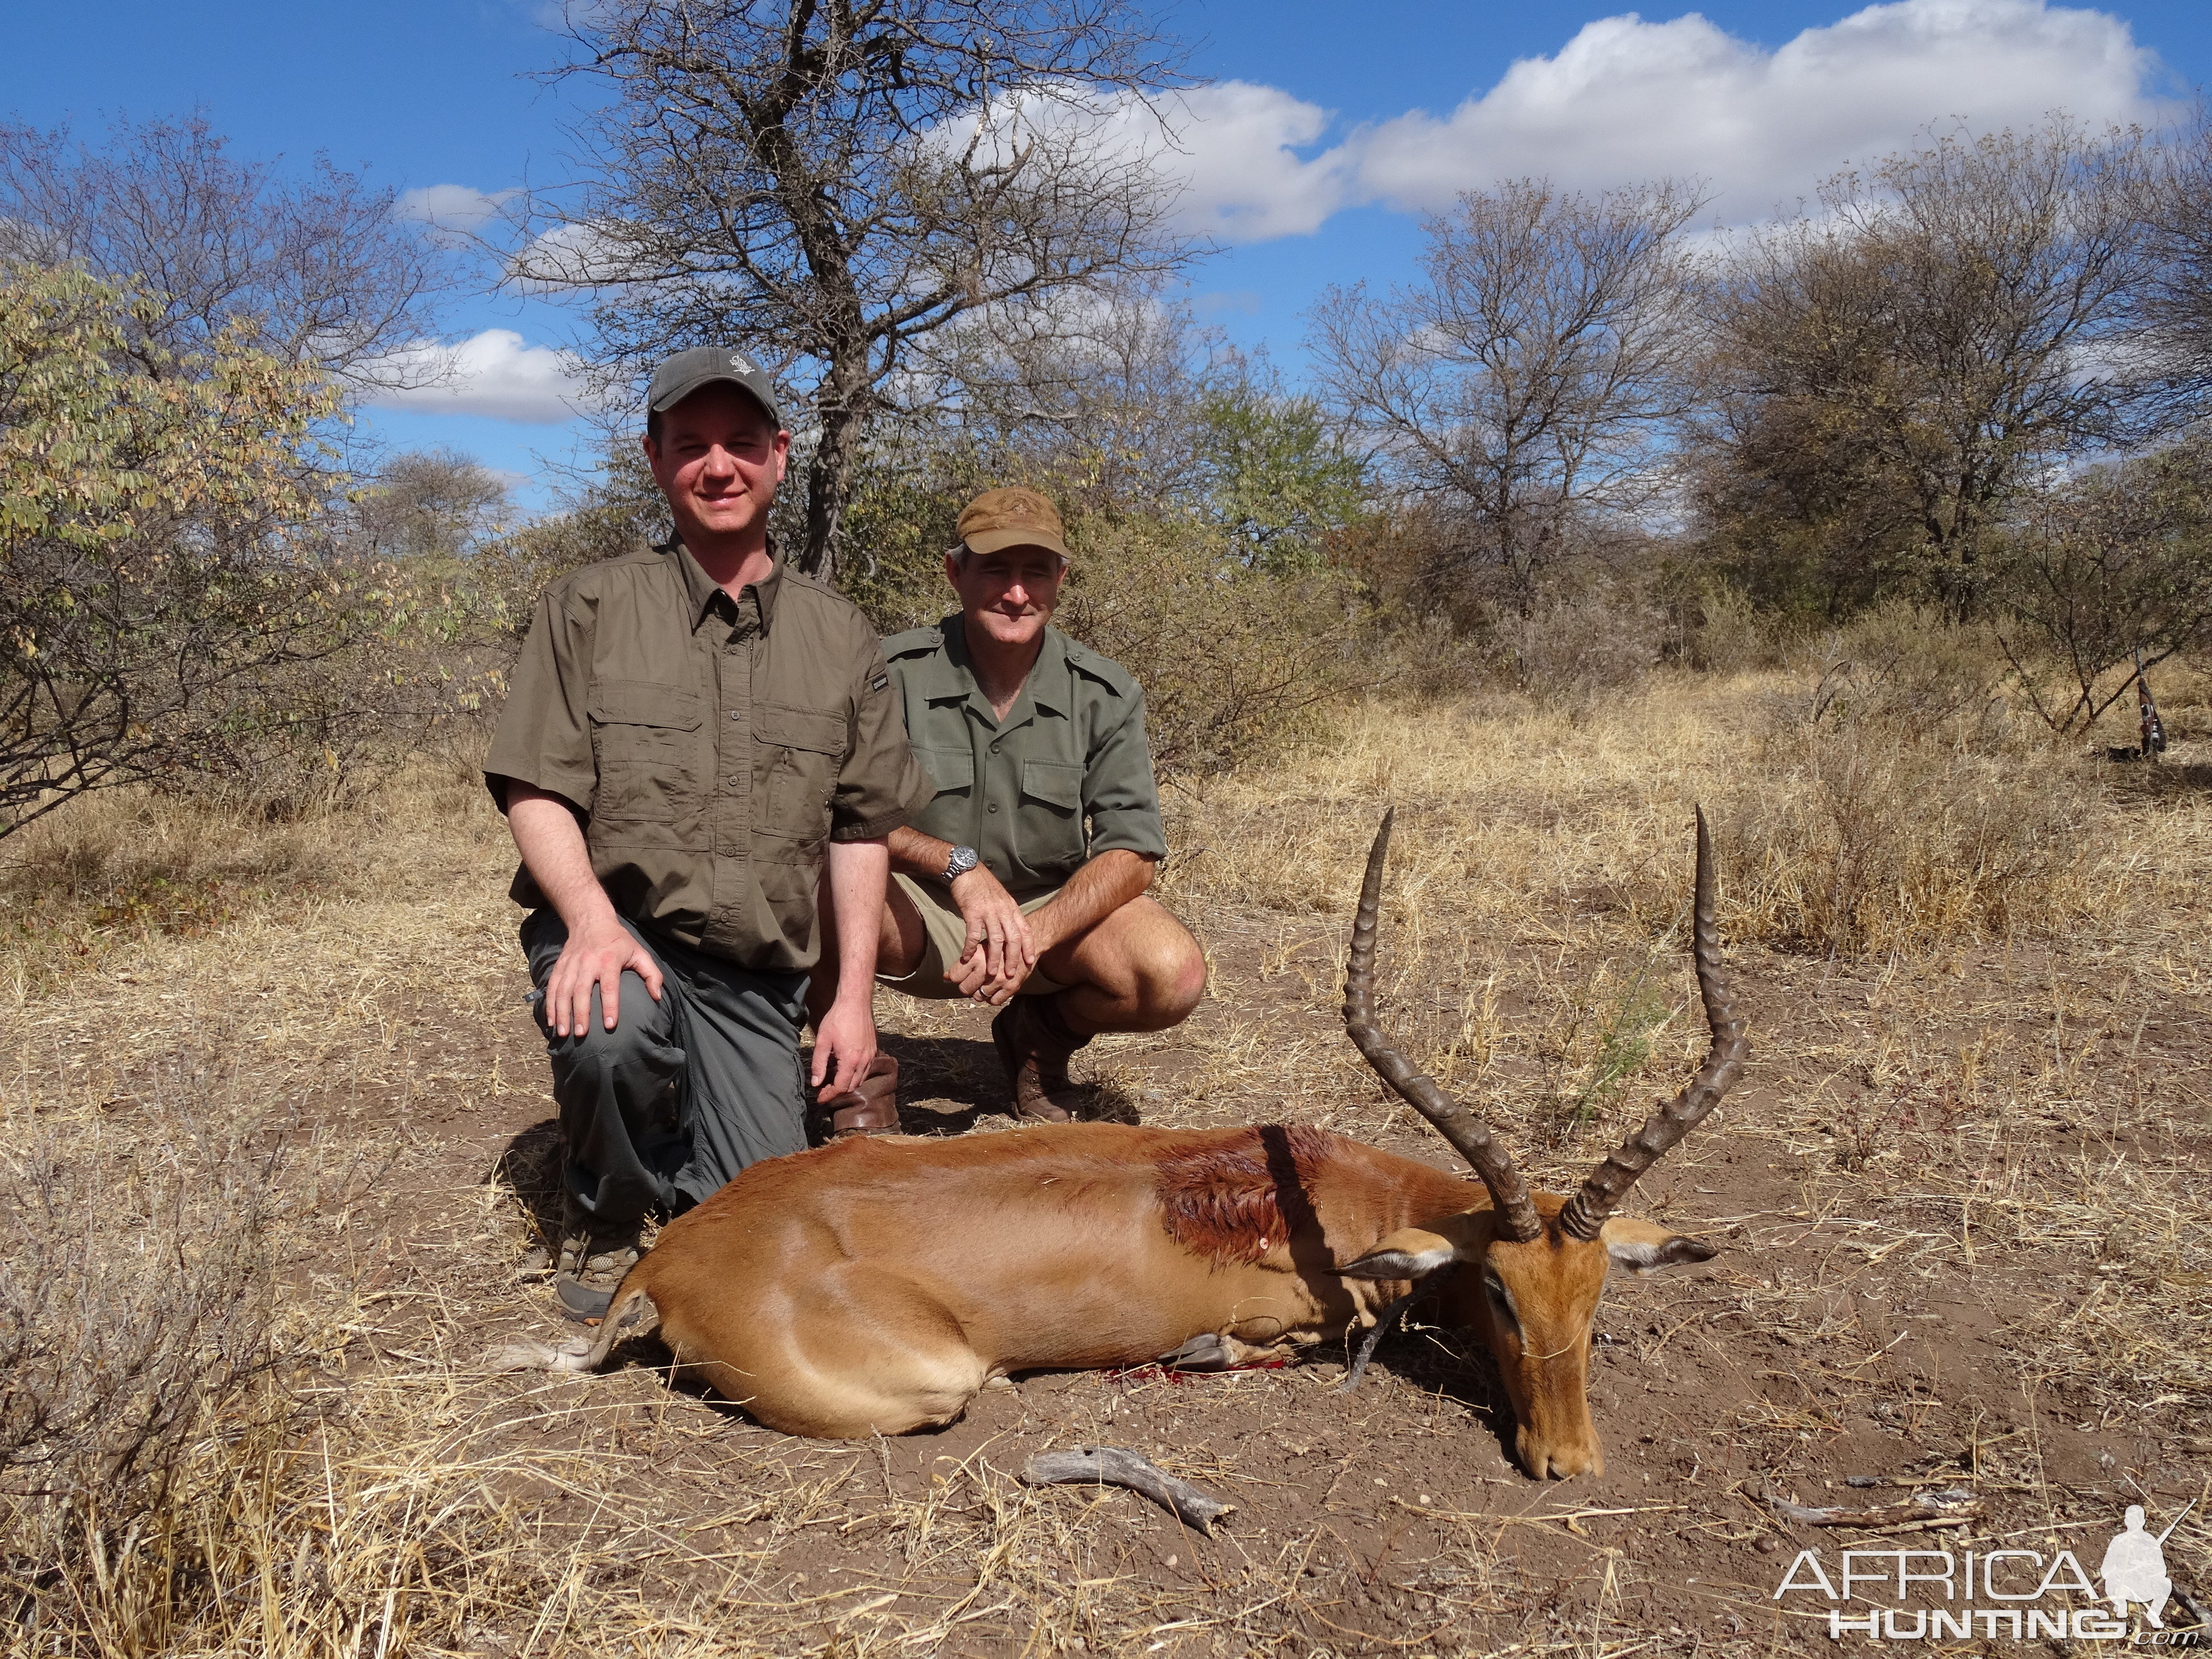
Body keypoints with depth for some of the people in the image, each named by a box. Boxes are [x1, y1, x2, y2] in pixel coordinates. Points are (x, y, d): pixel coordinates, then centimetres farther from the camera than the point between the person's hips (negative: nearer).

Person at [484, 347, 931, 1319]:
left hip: (756, 970, 2)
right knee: (614, 1036, -37)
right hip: (616, 932, -2)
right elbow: (534, 790, -4)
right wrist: (592, 916, -23)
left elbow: (860, 828, 10)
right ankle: (603, 1220, -4)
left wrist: (854, 998, 3)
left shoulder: (839, 637, 8)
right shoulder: (594, 605, 0)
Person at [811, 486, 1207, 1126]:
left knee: (1174, 976, -25)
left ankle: (1042, 1036, 10)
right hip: (921, 915, -2)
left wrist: (1033, 935, -26)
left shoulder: (1105, 694, -6)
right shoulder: (895, 672, -11)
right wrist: (958, 865, -32)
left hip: (1056, 907, 2)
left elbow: (1133, 851, -10)